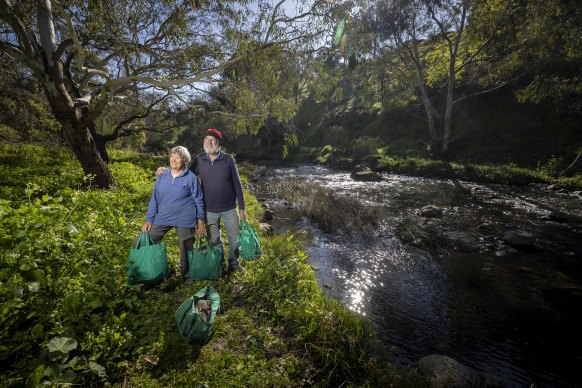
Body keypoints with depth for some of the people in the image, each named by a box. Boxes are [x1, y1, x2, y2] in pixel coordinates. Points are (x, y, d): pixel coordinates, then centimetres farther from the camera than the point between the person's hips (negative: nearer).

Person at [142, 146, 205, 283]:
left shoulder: (191, 177, -7)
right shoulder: (162, 175, 3)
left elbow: (199, 200, -3)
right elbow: (154, 198, 7)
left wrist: (200, 221, -3)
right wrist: (149, 219, 4)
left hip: (184, 220, -3)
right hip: (162, 218, 4)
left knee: (186, 249, 8)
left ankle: (187, 276, 29)